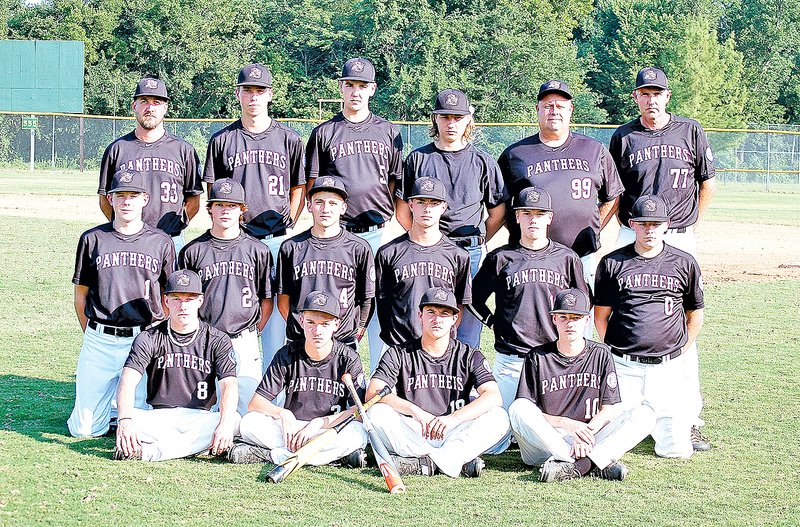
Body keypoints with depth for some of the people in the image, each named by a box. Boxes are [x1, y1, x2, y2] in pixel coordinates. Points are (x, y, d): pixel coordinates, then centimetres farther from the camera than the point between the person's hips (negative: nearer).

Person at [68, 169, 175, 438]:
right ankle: (107, 399, 32)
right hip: (99, 342, 1)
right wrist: (94, 336, 5)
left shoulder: (161, 242, 6)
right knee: (85, 429, 0)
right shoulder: (92, 239, 6)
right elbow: (80, 295, 11)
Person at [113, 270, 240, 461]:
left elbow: (229, 384, -10)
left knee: (234, 419, -32)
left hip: (199, 418, 1)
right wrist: (125, 420, -33)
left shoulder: (217, 340, 4)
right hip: (159, 417, -1)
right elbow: (128, 381, -11)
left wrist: (225, 423, -32)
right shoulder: (149, 339, 4)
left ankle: (149, 451, -36)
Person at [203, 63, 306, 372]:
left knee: (274, 313, 2)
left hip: (276, 240, 0)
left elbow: (299, 189, 12)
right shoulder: (222, 140, 8)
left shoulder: (289, 140, 8)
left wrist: (288, 224, 1)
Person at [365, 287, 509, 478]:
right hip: (411, 436, 0)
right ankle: (458, 462, -28)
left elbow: (494, 397, -12)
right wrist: (415, 410, -27)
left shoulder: (469, 356, 5)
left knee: (499, 416, -23)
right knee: (377, 413, -27)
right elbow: (372, 393, -11)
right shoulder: (399, 354, 4)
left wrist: (453, 418, -28)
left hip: (453, 435, 0)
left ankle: (424, 463, -33)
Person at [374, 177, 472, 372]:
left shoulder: (458, 255, 6)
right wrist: (391, 339, 2)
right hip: (398, 348, -1)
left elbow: (459, 305, 11)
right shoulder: (389, 253, 4)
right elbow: (381, 300, 7)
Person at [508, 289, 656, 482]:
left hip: (592, 439, 1)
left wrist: (587, 431, -17)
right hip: (546, 441, -1)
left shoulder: (600, 354, 10)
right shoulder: (537, 357, 5)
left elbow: (608, 410, 4)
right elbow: (526, 414, -3)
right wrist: (567, 424, -18)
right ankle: (600, 463, -33)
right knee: (518, 409, -31)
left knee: (645, 414, -18)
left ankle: (575, 467, -37)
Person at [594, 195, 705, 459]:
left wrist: (680, 354, 8)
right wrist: (614, 353, 3)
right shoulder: (612, 263, 4)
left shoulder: (685, 263, 6)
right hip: (623, 368, 0)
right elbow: (601, 315, 10)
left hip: (668, 368, 1)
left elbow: (695, 315, 15)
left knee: (676, 449, -5)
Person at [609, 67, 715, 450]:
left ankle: (690, 419, 0)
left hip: (678, 240, 0)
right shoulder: (623, 137, 5)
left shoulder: (690, 132, 5)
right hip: (631, 239, 1)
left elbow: (708, 183, 13)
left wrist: (691, 225, 10)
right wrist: (625, 224, 5)